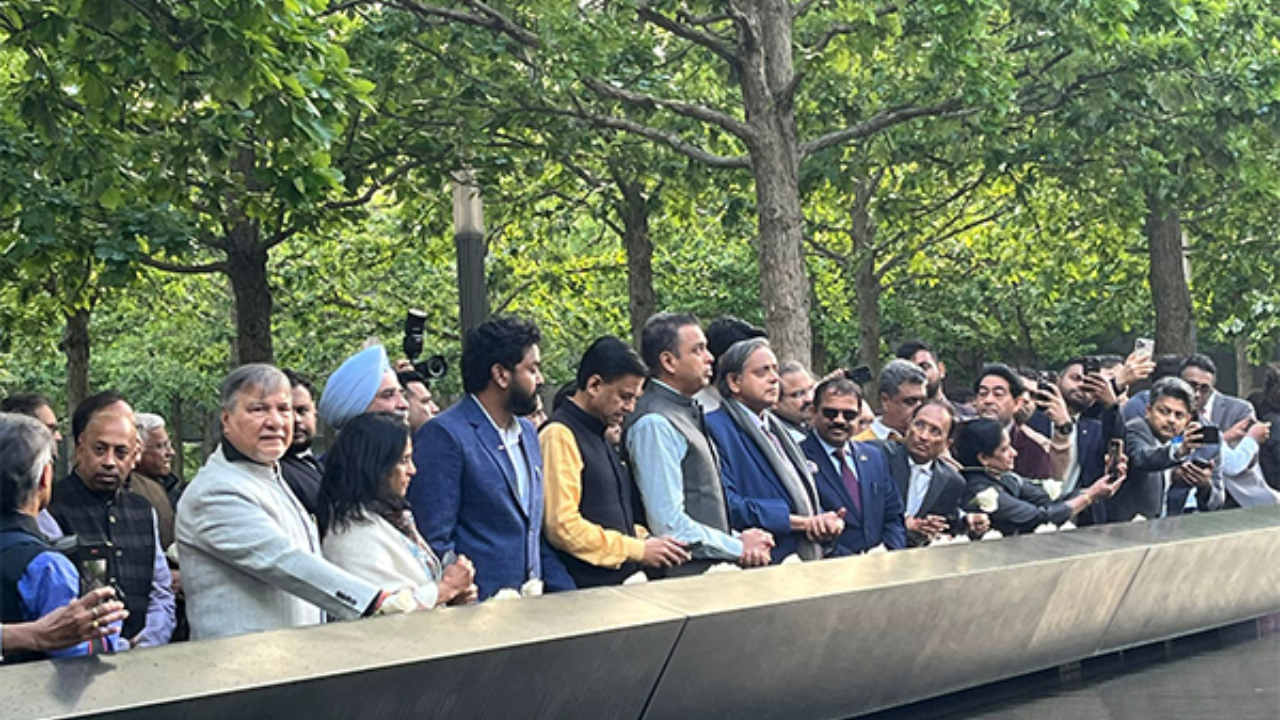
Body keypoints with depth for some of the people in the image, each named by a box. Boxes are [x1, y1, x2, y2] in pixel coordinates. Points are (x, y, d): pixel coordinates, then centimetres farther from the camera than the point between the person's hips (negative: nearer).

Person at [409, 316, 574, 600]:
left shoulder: (528, 433, 19)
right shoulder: (443, 435, -8)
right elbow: (433, 541, -12)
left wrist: (567, 598, 13)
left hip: (533, 603, 8)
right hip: (481, 607, -7)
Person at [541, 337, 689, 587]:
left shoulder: (601, 436, 20)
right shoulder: (560, 435, -9)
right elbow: (562, 526, -17)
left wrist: (645, 539, 8)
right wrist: (638, 550, -12)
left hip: (623, 580, 9)